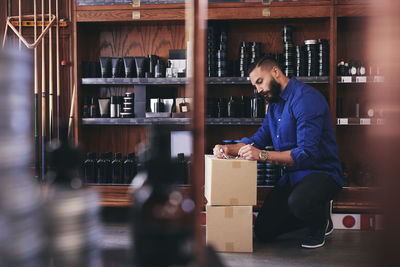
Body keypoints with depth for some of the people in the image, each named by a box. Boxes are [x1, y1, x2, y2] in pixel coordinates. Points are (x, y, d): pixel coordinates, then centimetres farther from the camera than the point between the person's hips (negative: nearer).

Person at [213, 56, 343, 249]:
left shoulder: (306, 98, -19)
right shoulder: (275, 104, 13)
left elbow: (307, 153, -27)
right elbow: (258, 139, 11)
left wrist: (263, 155, -30)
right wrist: (229, 149, -8)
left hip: (321, 172, -9)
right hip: (292, 176, 9)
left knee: (297, 202, -40)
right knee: (263, 232, 4)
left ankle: (321, 220, -4)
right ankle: (313, 213, 23)